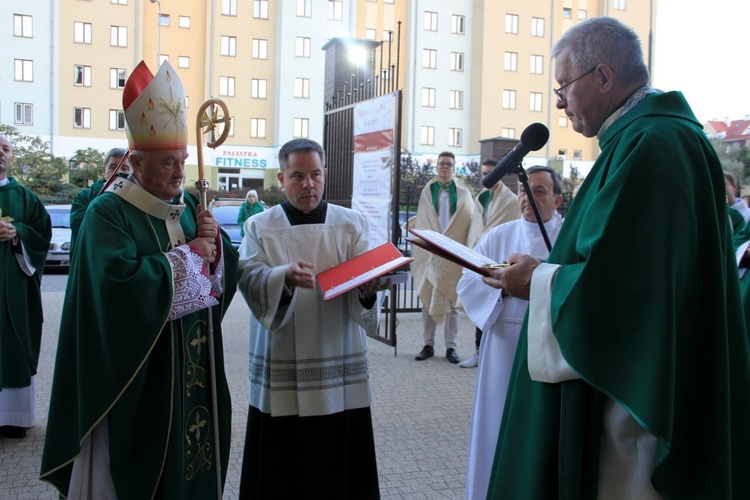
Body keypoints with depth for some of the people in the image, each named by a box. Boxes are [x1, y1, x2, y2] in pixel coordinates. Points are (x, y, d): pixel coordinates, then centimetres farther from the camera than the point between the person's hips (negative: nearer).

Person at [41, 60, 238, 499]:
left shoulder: (188, 205, 7)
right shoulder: (108, 213, -12)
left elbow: (227, 273, 8)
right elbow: (121, 280, -28)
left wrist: (215, 242, -13)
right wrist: (187, 256, -18)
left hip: (192, 370, 6)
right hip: (138, 374, -6)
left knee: (189, 459, 14)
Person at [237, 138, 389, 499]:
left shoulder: (352, 224, 6)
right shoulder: (259, 227, 4)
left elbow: (365, 276, -6)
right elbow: (250, 279, -11)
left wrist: (368, 289, -29)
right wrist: (285, 276, -31)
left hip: (339, 367, 1)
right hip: (281, 369, 0)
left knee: (339, 464, 6)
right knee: (282, 469, 6)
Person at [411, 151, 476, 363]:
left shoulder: (463, 193, 5)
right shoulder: (427, 192, 8)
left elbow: (470, 224, 2)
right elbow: (420, 224, 8)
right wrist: (417, 253, 1)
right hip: (429, 255, 2)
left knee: (452, 302, 3)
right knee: (427, 301, 5)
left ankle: (451, 347, 10)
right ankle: (428, 345, 13)